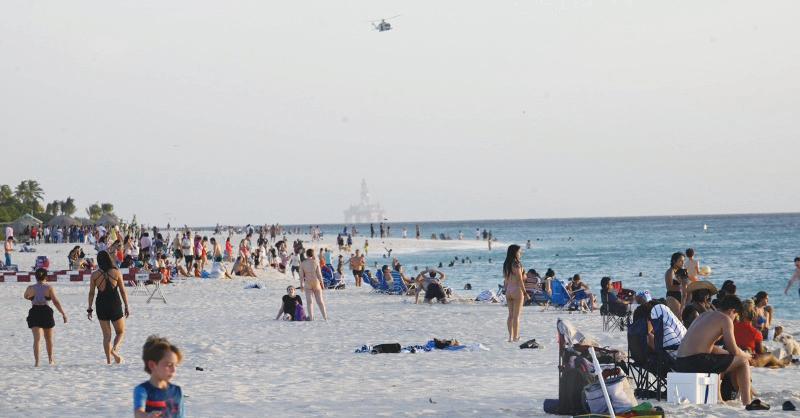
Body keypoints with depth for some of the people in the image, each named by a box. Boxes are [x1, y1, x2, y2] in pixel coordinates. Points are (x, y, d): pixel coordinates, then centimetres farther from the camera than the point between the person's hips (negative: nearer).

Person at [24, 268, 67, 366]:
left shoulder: (30, 288, -2)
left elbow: (25, 296, 20)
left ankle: (36, 361, -22)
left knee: (37, 338, -6)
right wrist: (63, 314, -10)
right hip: (47, 313, 0)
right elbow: (56, 302, -13)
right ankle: (50, 359, 37)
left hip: (34, 313, 0)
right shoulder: (49, 288, -6)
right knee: (49, 338, 20)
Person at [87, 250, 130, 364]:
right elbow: (123, 291, -3)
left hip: (101, 306, 2)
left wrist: (89, 309, 9)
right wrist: (126, 307, 5)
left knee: (106, 335, 12)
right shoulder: (116, 273, -6)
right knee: (121, 332, 13)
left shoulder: (94, 275, -3)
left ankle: (108, 360, 8)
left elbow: (91, 293, 1)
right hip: (115, 306, -2)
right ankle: (115, 349, -15)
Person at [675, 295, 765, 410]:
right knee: (743, 361, 6)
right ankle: (747, 402, 8)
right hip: (697, 361, -9)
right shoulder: (726, 319, -1)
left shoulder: (704, 315, 24)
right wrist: (746, 355, 20)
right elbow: (734, 350, -4)